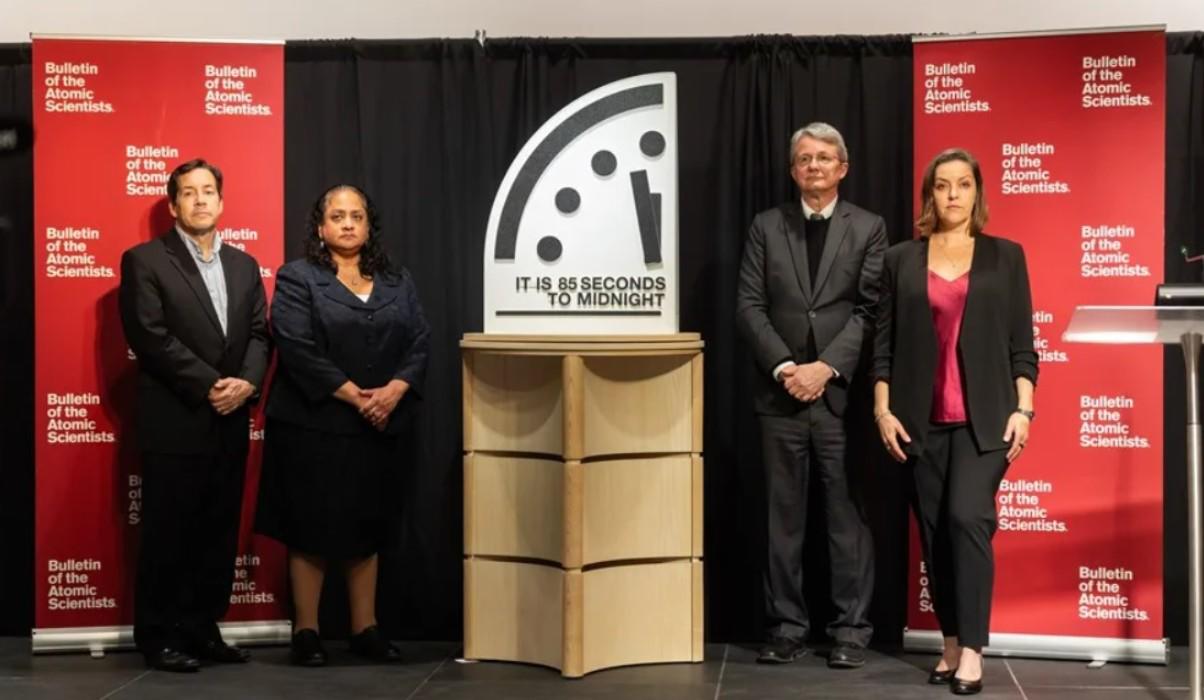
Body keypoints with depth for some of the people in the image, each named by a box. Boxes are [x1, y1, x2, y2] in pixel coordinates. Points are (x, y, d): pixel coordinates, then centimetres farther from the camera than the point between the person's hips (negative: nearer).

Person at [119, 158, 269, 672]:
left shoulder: (243, 265, 15)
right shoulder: (145, 261, -2)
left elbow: (260, 333, 9)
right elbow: (152, 338, -12)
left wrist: (247, 382, -10)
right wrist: (209, 385, -16)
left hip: (231, 423, 6)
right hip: (174, 423, -5)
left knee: (219, 532, 9)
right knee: (168, 533, 1)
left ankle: (203, 629, 19)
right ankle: (159, 635, 11)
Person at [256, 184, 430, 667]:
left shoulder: (398, 283, 12)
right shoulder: (297, 278, -2)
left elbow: (419, 343, 4)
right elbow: (298, 348, -13)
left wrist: (394, 391, -14)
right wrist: (353, 395, -18)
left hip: (377, 427, 4)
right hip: (312, 425, -4)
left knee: (365, 528, 10)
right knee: (310, 528, 1)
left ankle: (365, 628, 18)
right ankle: (306, 631, 11)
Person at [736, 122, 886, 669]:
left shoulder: (869, 228, 6)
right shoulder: (766, 227, 10)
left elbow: (870, 310, -3)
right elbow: (749, 306, 2)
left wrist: (827, 368, -13)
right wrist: (785, 367, -10)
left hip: (844, 393, -1)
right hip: (780, 393, 2)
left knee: (848, 516, 2)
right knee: (783, 516, 6)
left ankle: (850, 629, 10)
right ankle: (786, 626, 14)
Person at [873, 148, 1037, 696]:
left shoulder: (1005, 256, 7)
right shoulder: (901, 260, 8)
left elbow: (1022, 344, 4)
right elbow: (885, 344, 6)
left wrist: (1022, 409, -5)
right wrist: (882, 409, -3)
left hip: (984, 417, -2)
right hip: (923, 420, 2)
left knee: (968, 519, -15)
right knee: (935, 533, 4)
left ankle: (972, 651, -9)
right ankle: (951, 644, 15)